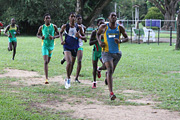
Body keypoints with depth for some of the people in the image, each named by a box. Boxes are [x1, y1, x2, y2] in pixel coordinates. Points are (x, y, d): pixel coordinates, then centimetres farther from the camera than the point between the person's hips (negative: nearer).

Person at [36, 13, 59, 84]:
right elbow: (38, 34, 11)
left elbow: (58, 35, 4)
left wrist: (53, 37, -16)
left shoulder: (54, 26, -1)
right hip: (44, 46, -2)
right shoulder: (42, 27, -2)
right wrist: (41, 37, -12)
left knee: (48, 61, 16)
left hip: (51, 45, 2)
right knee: (45, 61, -15)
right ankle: (46, 78, -17)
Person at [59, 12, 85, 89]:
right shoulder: (65, 26, -4)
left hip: (75, 47, 3)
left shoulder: (78, 27, -1)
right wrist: (62, 40, 0)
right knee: (69, 63, -20)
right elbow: (60, 32, 15)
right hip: (67, 46, -3)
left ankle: (68, 78, 34)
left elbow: (83, 36, 7)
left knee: (72, 64, 12)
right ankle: (68, 79, -5)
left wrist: (79, 36, -15)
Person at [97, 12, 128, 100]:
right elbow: (98, 34, 15)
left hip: (117, 52, 3)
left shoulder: (120, 28, -1)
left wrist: (120, 41, -15)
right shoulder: (104, 27, -2)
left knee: (111, 71, 19)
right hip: (107, 52, -3)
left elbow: (126, 38, 7)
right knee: (110, 70, -21)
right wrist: (99, 41, -5)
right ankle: (111, 93, -28)